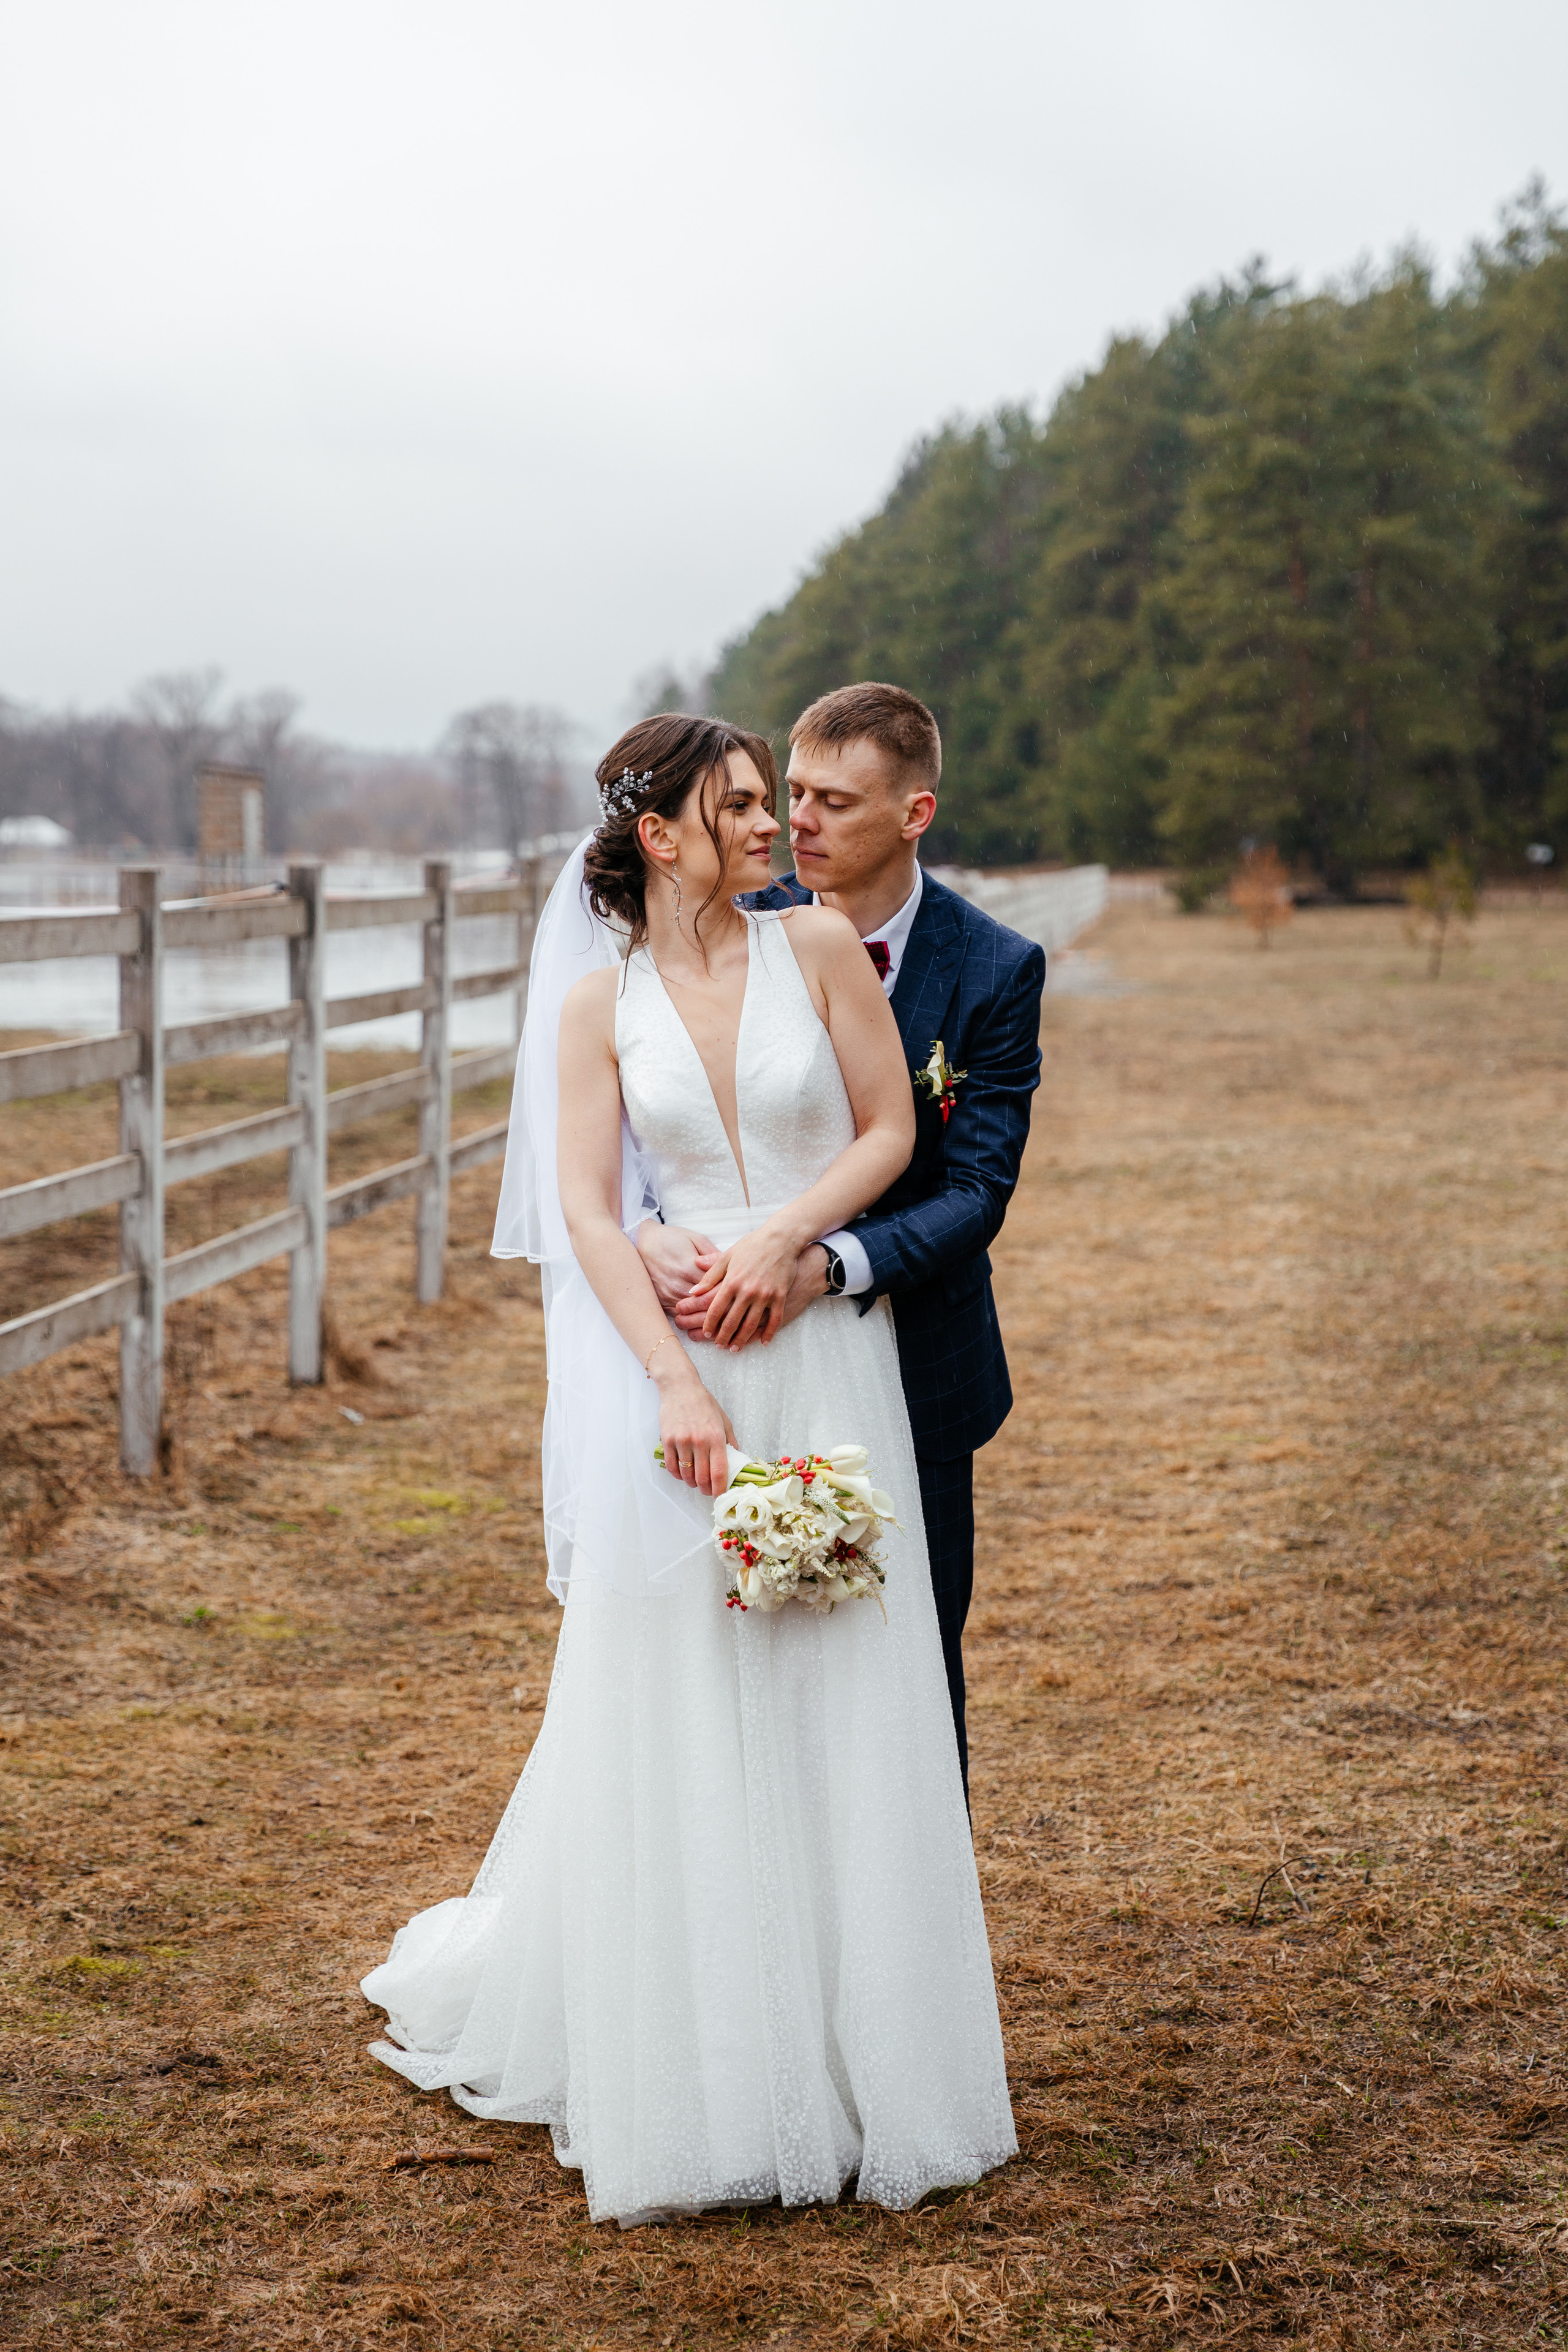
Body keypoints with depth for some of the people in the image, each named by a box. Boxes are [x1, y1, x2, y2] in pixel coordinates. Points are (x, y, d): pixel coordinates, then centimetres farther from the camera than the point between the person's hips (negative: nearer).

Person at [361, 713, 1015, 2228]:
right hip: (672, 1372, 0)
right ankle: (681, 2068, 22)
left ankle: (841, 2061, 18)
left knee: (835, 1705, 5)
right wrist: (676, 1382, -15)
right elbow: (587, 1212, -4)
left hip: (825, 1363, 1)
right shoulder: (601, 1000, 0)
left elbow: (890, 1131, 4)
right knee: (668, 1708, 6)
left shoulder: (819, 946, 1)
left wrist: (785, 1233, -12)